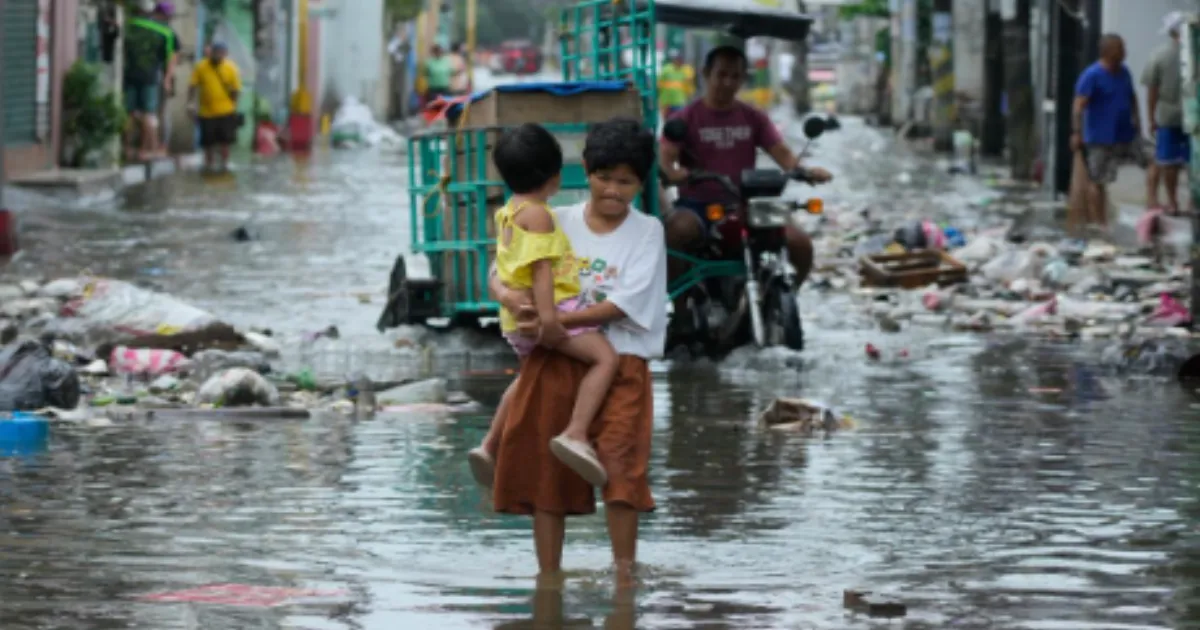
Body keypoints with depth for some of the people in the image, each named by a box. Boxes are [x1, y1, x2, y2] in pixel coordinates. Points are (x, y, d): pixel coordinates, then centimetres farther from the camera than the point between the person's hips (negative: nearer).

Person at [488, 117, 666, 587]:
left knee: (620, 468, -13)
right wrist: (507, 295, -18)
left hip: (619, 362, -3)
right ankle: (548, 577, 11)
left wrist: (555, 321, -18)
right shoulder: (557, 223, 8)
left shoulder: (647, 232, 1)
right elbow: (501, 270, 7)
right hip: (553, 363, 3)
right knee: (544, 471, 3)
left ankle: (624, 574, -8)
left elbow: (626, 304, -10)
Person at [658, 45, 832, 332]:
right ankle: (681, 313, -23)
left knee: (800, 244, -18)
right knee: (674, 231, -39)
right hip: (697, 206, -3)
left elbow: (781, 152, 3)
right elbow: (666, 155, -12)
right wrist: (672, 172, -37)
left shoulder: (753, 118, 12)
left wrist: (803, 170, -20)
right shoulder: (686, 118, 2)